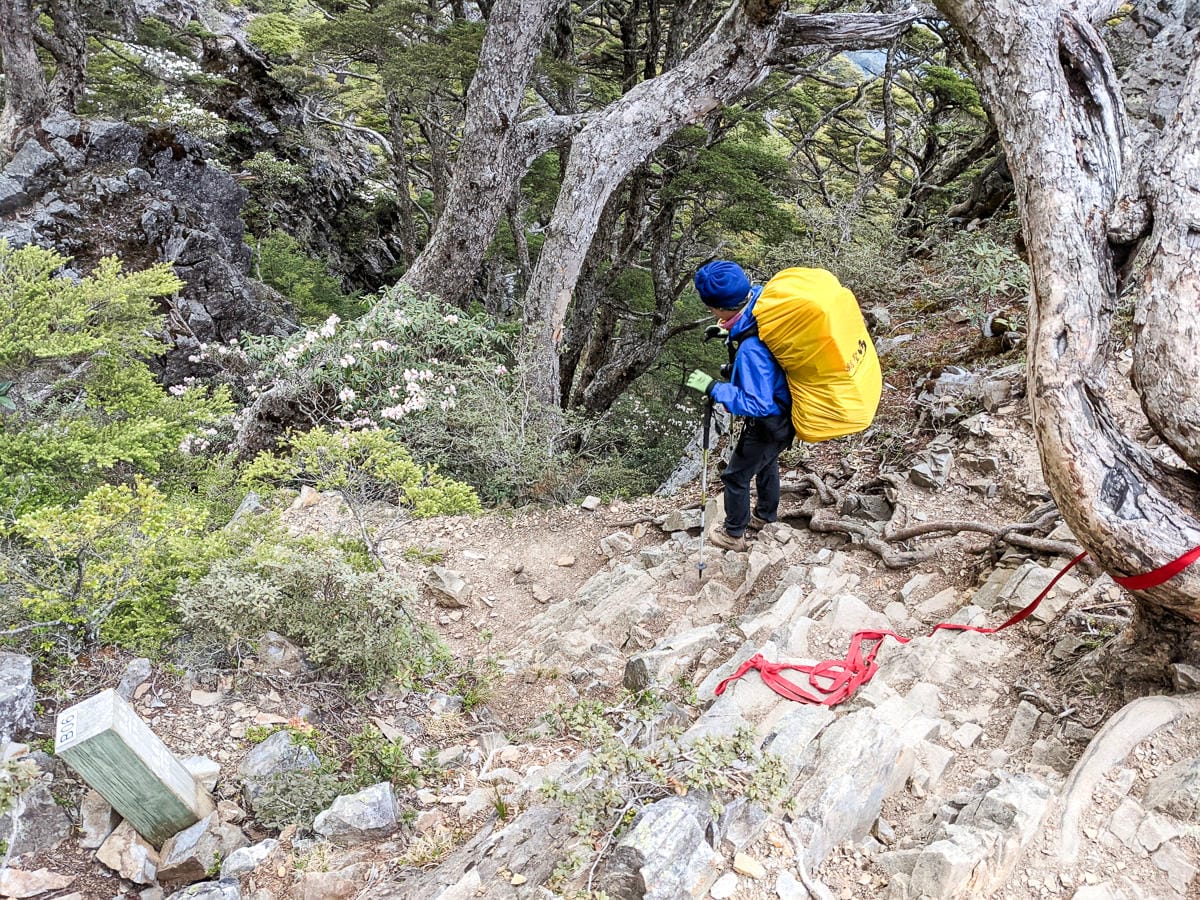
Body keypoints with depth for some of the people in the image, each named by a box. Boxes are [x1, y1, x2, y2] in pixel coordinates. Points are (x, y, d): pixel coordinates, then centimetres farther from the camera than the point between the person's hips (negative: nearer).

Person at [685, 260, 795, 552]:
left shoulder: (752, 348, -40)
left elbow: (756, 404, -37)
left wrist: (713, 387, -32)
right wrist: (731, 333, -1)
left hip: (768, 424, -8)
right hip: (784, 411, 9)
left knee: (736, 476, 14)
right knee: (767, 462, 31)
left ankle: (734, 534, 35)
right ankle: (765, 515, 55)